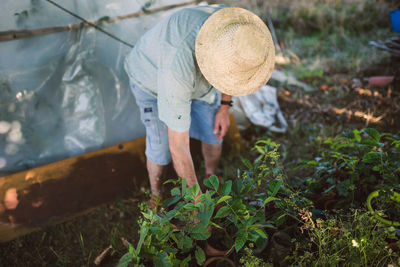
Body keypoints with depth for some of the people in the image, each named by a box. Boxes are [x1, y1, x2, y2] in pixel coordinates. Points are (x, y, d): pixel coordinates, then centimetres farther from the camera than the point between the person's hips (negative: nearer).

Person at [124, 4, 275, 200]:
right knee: (162, 149, -4)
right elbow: (178, 148, -38)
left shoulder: (234, 26, -33)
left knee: (214, 132, 7)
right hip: (151, 78, -5)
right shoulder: (178, 72, -48)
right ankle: (156, 191, 29)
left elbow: (230, 64, -4)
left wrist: (225, 106, -4)